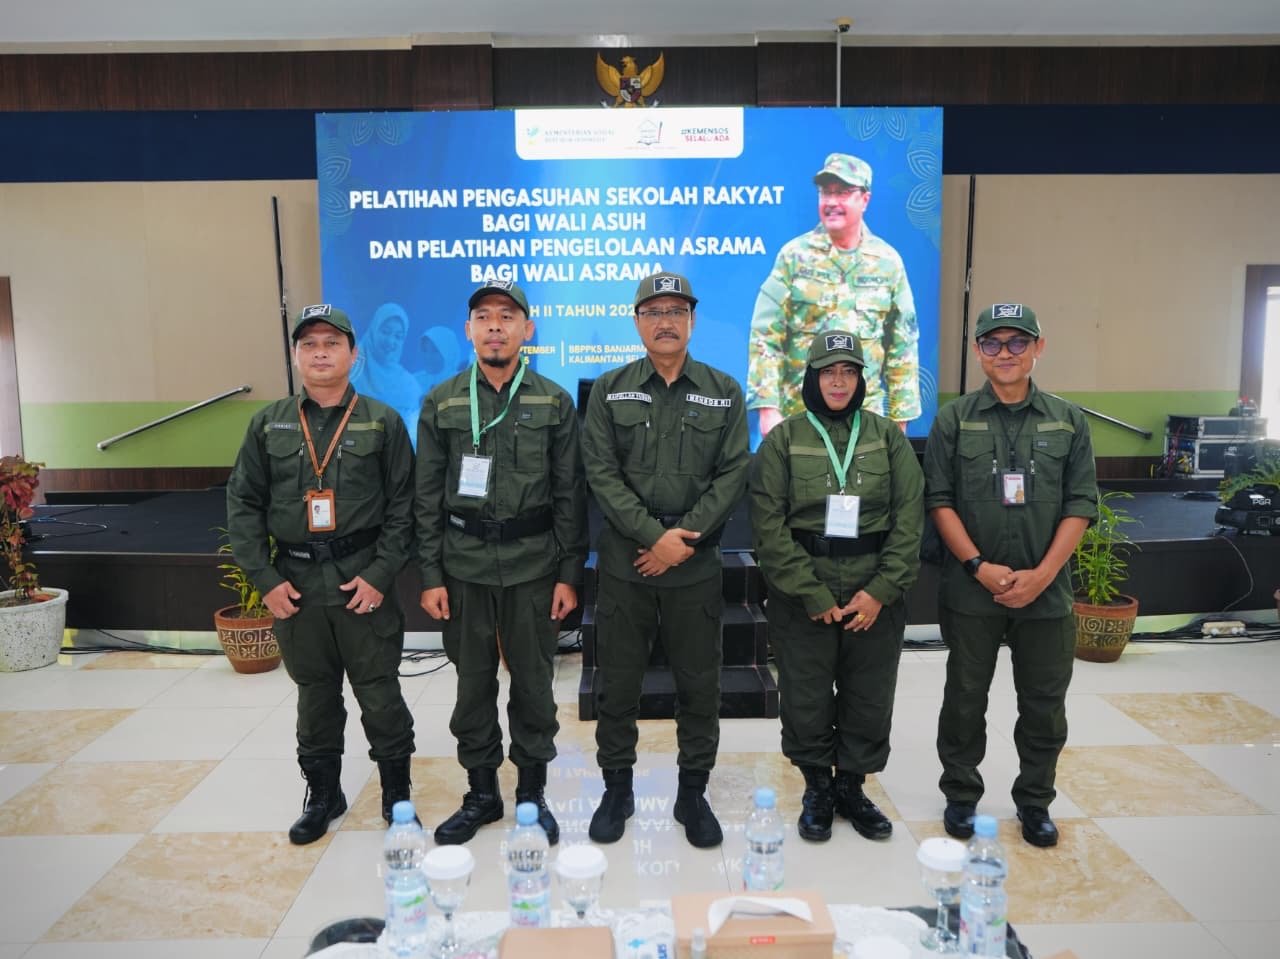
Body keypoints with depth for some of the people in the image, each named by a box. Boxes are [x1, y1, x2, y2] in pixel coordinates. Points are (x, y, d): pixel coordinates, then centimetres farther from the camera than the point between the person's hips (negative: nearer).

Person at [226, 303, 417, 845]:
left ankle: (397, 795, 24)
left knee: (379, 693, 6)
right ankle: (322, 794, 33)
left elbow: (402, 505, -3)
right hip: (294, 582, 3)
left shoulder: (382, 422, -1)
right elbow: (243, 503, 6)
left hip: (363, 581, -2)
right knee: (315, 694, 16)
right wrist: (264, 577, -2)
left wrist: (381, 573, -11)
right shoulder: (269, 424, 6)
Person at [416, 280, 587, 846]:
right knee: (473, 682, 11)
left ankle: (532, 791, 27)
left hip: (534, 566, -1)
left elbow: (570, 495, 0)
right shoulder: (441, 403, 3)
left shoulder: (554, 402, 1)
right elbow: (427, 497, 3)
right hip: (463, 567, 1)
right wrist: (430, 575, -2)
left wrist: (570, 573, -4)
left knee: (533, 682, 9)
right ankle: (481, 792, 29)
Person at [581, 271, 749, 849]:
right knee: (617, 682, 9)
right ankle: (617, 789, 27)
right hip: (624, 561, 0)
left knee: (699, 684, 9)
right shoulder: (609, 391, 3)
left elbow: (732, 475, -2)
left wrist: (685, 537, -13)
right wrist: (654, 536, -14)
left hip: (696, 564, 1)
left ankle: (693, 793, 27)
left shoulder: (724, 393, 5)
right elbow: (602, 473, -5)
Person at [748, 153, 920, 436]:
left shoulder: (888, 261, 4)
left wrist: (900, 416, 4)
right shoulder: (794, 255, -2)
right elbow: (765, 336, -6)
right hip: (796, 415, -1)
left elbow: (903, 346, 7)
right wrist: (768, 407, -13)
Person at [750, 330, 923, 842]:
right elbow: (768, 524, -7)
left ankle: (852, 787, 30)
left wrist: (881, 590, -10)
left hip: (876, 594, 2)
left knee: (869, 696, 10)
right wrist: (812, 594, -12)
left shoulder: (887, 436, 4)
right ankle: (816, 790, 28)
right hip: (802, 594, -1)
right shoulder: (783, 439, -1)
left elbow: (910, 516, -1)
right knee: (807, 698, 7)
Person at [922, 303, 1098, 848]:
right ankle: (961, 797, 27)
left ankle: (1034, 802, 30)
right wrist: (980, 566, -12)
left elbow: (1081, 505, 1)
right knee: (965, 699, 10)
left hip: (1046, 592, 1)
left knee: (1044, 704, 10)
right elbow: (939, 500, -3)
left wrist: (1042, 574, -10)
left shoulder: (1068, 421, 4)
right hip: (971, 591, -1)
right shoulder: (954, 420, 0)